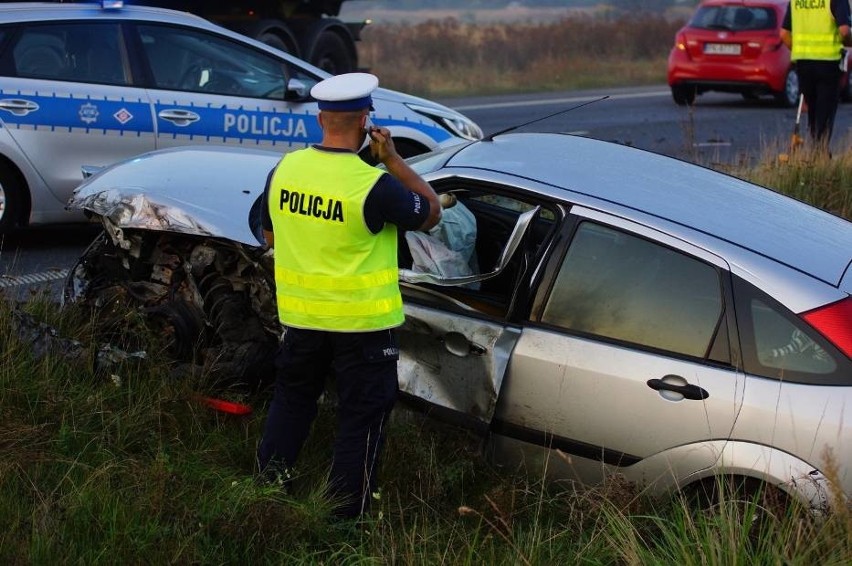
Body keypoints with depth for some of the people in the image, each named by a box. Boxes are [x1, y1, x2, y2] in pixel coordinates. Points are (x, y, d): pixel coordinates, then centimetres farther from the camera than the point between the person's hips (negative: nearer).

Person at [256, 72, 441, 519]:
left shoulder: (284, 170, -4)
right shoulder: (373, 185, -22)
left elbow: (271, 236, 10)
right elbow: (430, 213, -6)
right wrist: (392, 159, -7)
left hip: (300, 314, 5)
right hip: (362, 320, -5)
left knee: (291, 399, 25)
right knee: (361, 416, 8)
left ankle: (266, 485, 32)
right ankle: (344, 514, 14)